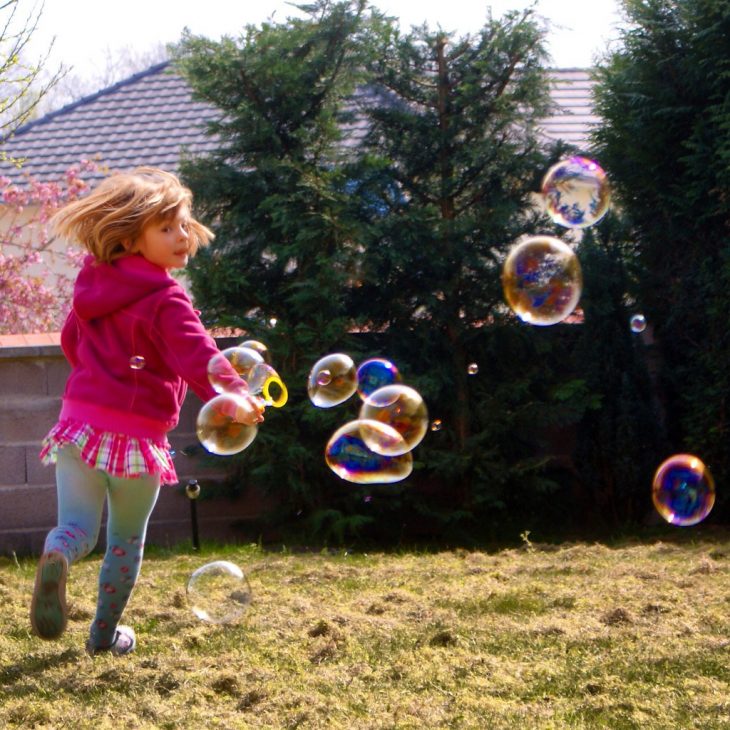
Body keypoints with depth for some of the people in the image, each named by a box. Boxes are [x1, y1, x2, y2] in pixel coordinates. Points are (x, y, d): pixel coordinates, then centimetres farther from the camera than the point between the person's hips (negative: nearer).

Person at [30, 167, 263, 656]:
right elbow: (196, 356, -28)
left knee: (77, 526, 6)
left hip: (80, 420, 4)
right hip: (137, 433, -4)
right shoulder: (166, 299, -13)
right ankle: (105, 632, 22)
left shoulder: (92, 285, 10)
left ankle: (57, 558, -29)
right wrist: (233, 395, -39)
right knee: (127, 539, 15)